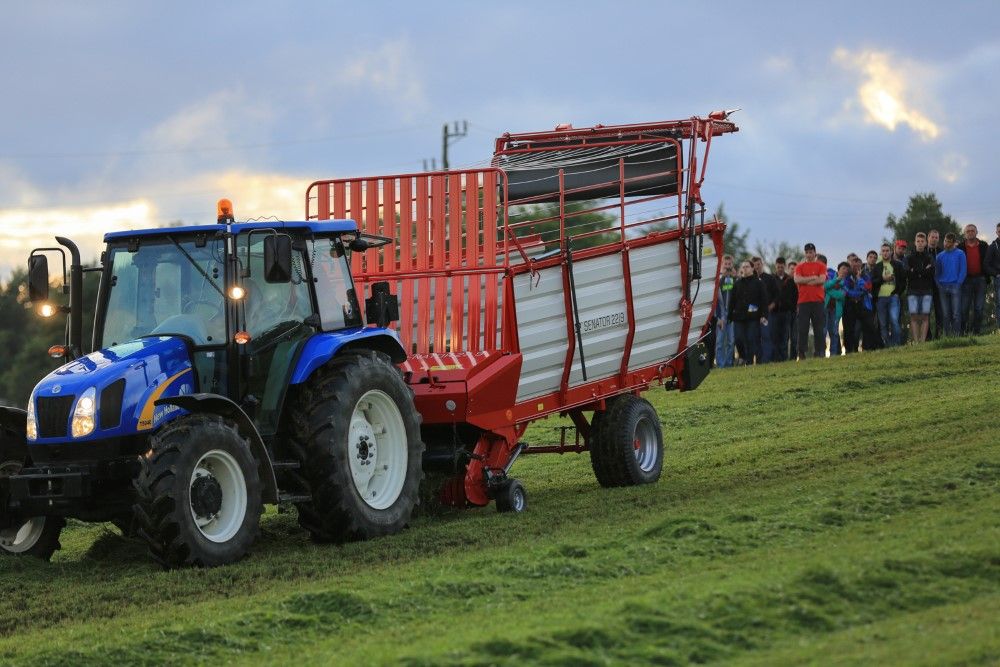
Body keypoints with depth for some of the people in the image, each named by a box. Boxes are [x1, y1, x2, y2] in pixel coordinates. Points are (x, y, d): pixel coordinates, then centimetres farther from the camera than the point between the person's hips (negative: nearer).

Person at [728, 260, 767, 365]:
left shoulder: (758, 283, 5)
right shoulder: (737, 284, 15)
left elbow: (764, 300, 0)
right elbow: (732, 301, 16)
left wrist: (763, 315, -10)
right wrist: (730, 316, 10)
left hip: (753, 317, -4)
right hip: (739, 316, 4)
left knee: (753, 340, -8)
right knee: (739, 340, -4)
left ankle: (756, 360, -4)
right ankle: (745, 359, 9)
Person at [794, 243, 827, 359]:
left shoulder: (821, 266, 9)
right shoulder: (800, 267, 13)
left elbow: (822, 280, -6)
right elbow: (797, 280, -3)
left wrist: (805, 281, -4)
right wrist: (813, 278, -6)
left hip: (817, 300, -1)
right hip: (803, 301, 1)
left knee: (819, 328, -2)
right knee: (802, 328, -3)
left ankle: (821, 351, 0)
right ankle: (802, 353, -3)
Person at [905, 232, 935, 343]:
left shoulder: (929, 258, 11)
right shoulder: (909, 258, 10)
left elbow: (931, 272, -6)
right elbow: (907, 273, -5)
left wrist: (916, 271, -7)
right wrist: (924, 271, -7)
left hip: (926, 290, 0)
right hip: (913, 290, 0)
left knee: (925, 316, -5)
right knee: (914, 316, -7)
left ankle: (923, 341, -6)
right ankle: (916, 341, -7)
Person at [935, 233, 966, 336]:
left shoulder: (960, 254, 4)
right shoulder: (940, 255, 15)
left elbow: (963, 270, -1)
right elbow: (937, 272, 16)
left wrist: (958, 284, -10)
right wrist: (938, 284, 2)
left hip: (955, 286, -4)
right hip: (943, 287, 4)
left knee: (956, 313, -9)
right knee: (945, 314, 3)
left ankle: (956, 335, -8)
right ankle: (947, 335, 6)